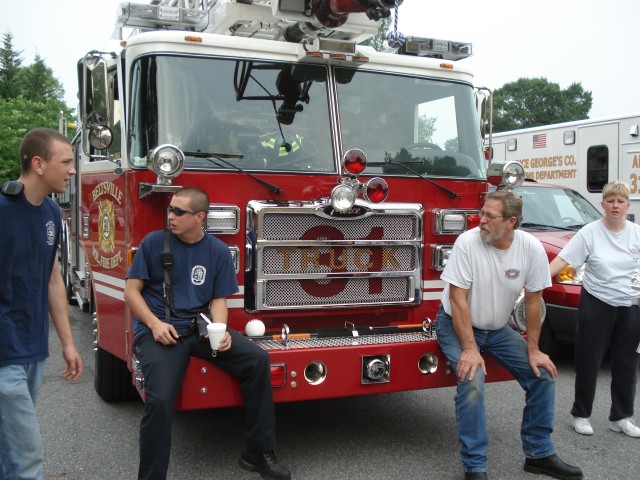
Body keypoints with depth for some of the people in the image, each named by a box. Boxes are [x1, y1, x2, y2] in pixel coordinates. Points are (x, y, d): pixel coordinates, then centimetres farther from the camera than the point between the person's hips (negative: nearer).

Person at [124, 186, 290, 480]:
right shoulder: (154, 242, -1)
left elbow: (218, 299, 7)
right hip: (158, 330, -3)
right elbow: (132, 291, 1)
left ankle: (257, 453, -2)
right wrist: (155, 324, -15)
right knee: (160, 400, -27)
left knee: (257, 359, -15)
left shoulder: (218, 252, 6)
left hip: (200, 327, 3)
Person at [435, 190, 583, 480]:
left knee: (543, 375, -3)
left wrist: (533, 350, -4)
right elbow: (458, 299, -22)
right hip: (457, 325, -4)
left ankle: (539, 454, 16)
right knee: (472, 381, -26)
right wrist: (469, 349, -25)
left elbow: (533, 300, -5)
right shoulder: (467, 242, -24)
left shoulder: (532, 248, -14)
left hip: (497, 328, 5)